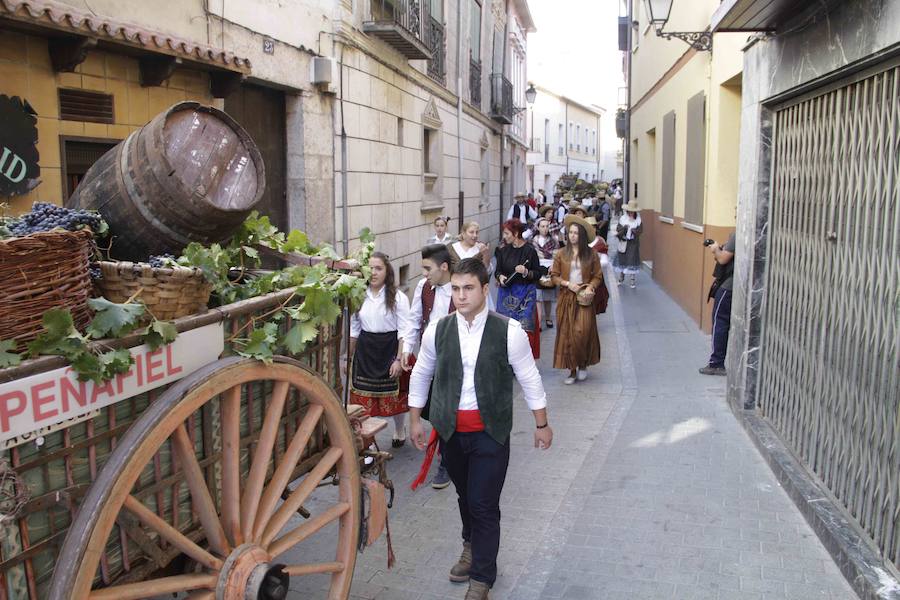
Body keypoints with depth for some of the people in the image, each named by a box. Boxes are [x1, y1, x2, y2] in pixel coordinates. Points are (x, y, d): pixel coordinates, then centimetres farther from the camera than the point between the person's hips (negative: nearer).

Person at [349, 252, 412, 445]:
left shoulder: (398, 297, -8)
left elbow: (404, 331, -9)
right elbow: (354, 330, 11)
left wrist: (399, 359, -14)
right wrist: (349, 358, 11)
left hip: (389, 349, -3)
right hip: (365, 350, 3)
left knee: (394, 396, 10)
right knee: (364, 397, 5)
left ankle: (399, 432, 34)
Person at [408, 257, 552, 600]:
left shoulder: (508, 331, -13)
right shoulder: (437, 330, -5)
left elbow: (529, 379, -2)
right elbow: (421, 375, 10)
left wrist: (542, 425, 4)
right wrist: (415, 420, 13)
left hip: (491, 432, -3)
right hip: (450, 430, 3)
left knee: (484, 504, -1)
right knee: (465, 495, 20)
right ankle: (471, 547, 47)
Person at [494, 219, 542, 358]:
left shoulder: (529, 250, -8)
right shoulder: (503, 250, 3)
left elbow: (538, 274, -4)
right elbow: (498, 270, 10)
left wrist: (526, 272, -22)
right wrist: (500, 276, -11)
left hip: (525, 294, -3)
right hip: (506, 293, 4)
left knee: (524, 328, -4)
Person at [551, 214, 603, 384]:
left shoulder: (591, 254, 1)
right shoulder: (561, 254, 3)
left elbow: (598, 276, 6)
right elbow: (554, 276, 4)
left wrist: (590, 287, -13)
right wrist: (567, 284, -11)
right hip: (566, 299, 2)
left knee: (582, 332, -14)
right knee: (566, 334, 1)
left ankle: (583, 365, 10)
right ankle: (572, 370, 12)